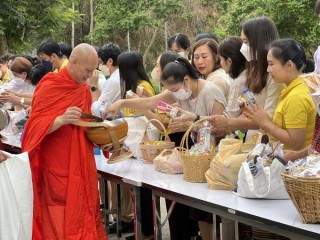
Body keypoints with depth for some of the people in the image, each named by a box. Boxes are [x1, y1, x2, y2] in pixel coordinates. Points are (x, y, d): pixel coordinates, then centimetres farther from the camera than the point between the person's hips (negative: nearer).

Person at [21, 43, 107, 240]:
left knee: (84, 218, 8)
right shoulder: (49, 87, -11)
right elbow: (35, 127, -15)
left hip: (82, 167, 7)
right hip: (58, 170, -7)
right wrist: (61, 120, -32)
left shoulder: (85, 89, 10)